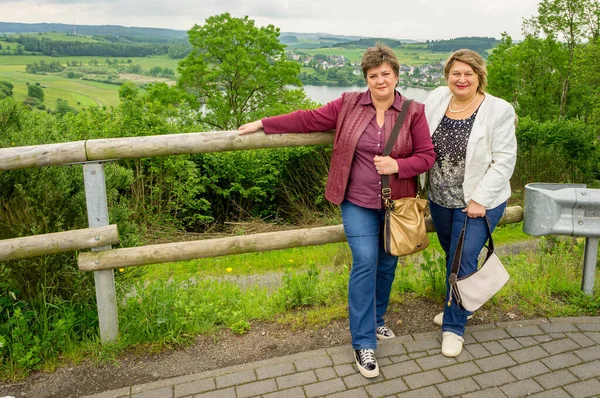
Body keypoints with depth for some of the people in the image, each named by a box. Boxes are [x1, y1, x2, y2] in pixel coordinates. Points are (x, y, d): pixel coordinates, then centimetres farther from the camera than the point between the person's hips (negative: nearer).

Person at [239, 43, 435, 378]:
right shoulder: (348, 105, -1)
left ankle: (376, 320, 39)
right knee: (365, 264, -9)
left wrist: (398, 165, -22)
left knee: (387, 265, 13)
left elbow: (427, 156, -3)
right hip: (358, 203, -1)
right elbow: (309, 118, 1)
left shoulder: (414, 112, -3)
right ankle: (364, 343, 3)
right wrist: (264, 124, 2)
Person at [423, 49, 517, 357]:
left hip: (477, 202, -5)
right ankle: (458, 306, 44)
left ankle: (454, 326, 18)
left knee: (463, 262, 0)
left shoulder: (498, 111, -15)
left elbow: (504, 161, -14)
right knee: (452, 256, 20)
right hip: (439, 199, 5)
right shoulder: (436, 99, -3)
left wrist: (480, 200, -18)